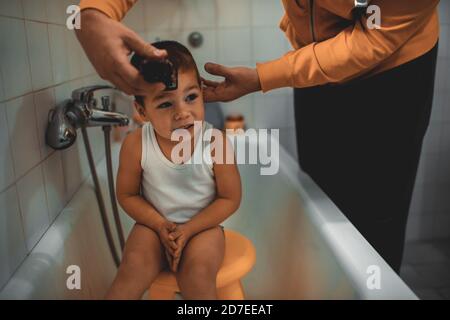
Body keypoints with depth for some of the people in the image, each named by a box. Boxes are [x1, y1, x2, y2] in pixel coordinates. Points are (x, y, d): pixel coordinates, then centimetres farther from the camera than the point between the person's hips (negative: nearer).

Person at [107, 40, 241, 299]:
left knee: (198, 274, -26)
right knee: (134, 269, -22)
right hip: (155, 225, 1)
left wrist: (188, 230, -16)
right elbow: (127, 195, -1)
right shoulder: (135, 145, -16)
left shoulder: (216, 142, -20)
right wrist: (161, 225, -15)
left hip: (202, 225, -1)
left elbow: (230, 198, -10)